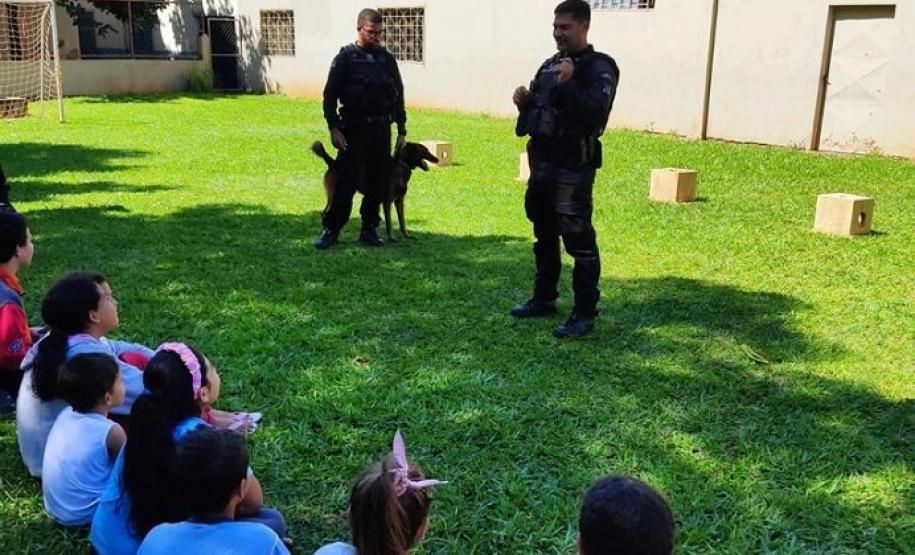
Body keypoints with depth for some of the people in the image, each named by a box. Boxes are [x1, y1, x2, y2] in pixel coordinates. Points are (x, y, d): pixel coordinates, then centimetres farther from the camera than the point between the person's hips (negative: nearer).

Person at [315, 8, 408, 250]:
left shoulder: (387, 59, 10)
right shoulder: (346, 57, -2)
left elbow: (398, 96, 14)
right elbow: (330, 95, -5)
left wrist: (402, 131, 11)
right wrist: (334, 128, -14)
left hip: (382, 131, 4)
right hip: (354, 131, -4)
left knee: (376, 184, 7)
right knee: (346, 183, -5)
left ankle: (369, 230, 18)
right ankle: (330, 230, 5)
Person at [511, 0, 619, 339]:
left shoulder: (600, 68, -8)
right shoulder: (549, 65, 15)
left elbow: (594, 117, -21)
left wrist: (568, 85, -28)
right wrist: (524, 102, 0)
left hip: (573, 167, -8)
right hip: (541, 162, 8)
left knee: (579, 240, -6)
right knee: (544, 236, 16)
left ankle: (585, 313, 0)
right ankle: (544, 298, 30)